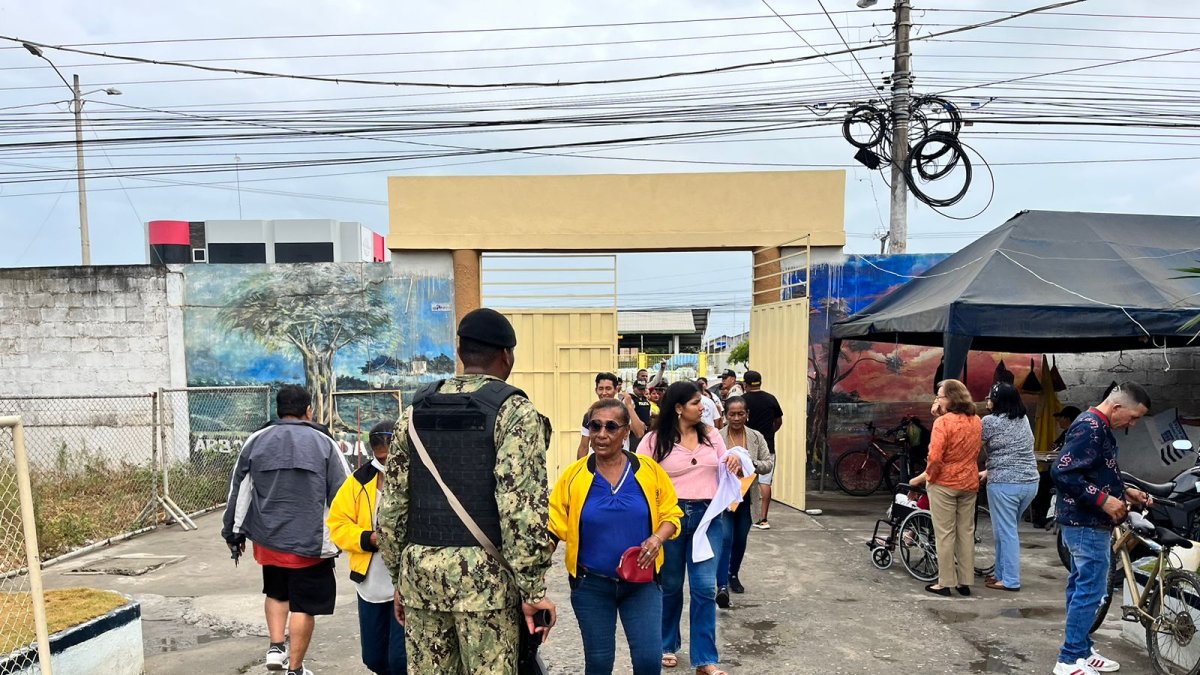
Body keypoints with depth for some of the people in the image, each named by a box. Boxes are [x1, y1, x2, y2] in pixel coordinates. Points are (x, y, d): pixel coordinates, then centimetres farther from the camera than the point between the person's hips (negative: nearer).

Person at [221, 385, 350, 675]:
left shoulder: (256, 441, 4)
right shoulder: (324, 443, -4)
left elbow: (238, 490, 9)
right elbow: (342, 495, -3)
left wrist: (233, 532, 18)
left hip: (268, 539, 4)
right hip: (310, 541, -3)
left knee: (276, 592, 27)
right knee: (303, 605, 7)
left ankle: (276, 646, 18)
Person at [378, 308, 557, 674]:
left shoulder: (415, 410, 10)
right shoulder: (513, 410, -6)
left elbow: (392, 503, 11)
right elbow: (522, 506, -14)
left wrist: (399, 577, 18)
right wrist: (533, 589, -10)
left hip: (420, 567, 5)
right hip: (483, 571, -5)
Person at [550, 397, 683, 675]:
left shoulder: (649, 470, -6)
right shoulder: (574, 475, -8)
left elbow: (671, 513, 4)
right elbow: (554, 526, -5)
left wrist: (657, 538, -15)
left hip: (642, 581, 0)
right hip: (591, 584, 0)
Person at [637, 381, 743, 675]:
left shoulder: (711, 435, 7)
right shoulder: (655, 440, -4)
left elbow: (725, 471, 19)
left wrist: (735, 463, -3)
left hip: (708, 516, 2)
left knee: (705, 587, 0)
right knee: (669, 585, 13)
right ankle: (667, 645, 34)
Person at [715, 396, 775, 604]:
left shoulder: (756, 437, 4)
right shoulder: (716, 437, -5)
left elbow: (769, 463, 3)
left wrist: (752, 464, -16)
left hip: (746, 495, 4)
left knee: (741, 539, 15)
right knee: (725, 539, -13)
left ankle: (733, 575, 37)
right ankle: (722, 586, -14)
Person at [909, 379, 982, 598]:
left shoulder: (943, 422, -16)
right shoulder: (976, 421, 5)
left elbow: (936, 457, -21)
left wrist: (925, 477, -6)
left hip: (944, 483, -6)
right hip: (969, 483, 6)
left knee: (945, 534, 2)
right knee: (966, 532, 12)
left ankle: (945, 583, 7)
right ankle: (965, 582, 18)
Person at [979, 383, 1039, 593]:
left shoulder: (990, 421, -10)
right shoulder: (1024, 419, 12)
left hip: (1004, 484, -7)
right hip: (1030, 482, 7)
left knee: (1005, 532, 1)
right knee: (1007, 530, 17)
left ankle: (1010, 580, 4)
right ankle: (1002, 573, 24)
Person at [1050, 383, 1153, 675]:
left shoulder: (1098, 427, 13)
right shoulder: (1090, 427, -20)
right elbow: (1062, 473, -29)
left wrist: (1125, 491, 10)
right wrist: (1104, 500, -26)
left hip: (1085, 522, 11)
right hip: (1087, 524, -11)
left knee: (1081, 587, 16)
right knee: (1090, 589, -6)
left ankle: (1081, 651, 26)